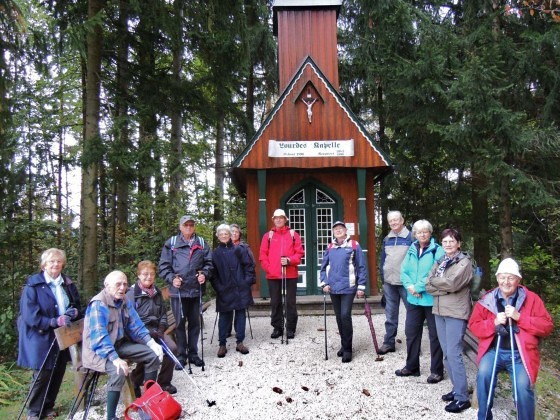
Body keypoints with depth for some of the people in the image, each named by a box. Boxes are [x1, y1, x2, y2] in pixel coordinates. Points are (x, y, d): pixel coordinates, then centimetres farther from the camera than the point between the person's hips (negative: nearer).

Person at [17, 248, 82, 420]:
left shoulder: (68, 284, 7)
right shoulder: (33, 285, -11)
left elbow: (77, 305, 15)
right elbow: (29, 315, -17)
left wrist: (75, 311, -9)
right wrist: (54, 322, -26)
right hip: (41, 337, -5)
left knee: (58, 373, 13)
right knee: (42, 375, 1)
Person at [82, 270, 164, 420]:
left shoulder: (125, 301, 1)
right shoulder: (98, 304, -22)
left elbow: (136, 326, 5)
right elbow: (99, 337, -30)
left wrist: (152, 343, -9)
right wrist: (115, 359, -39)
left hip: (119, 344, 8)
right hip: (98, 349, -7)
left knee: (153, 355, -3)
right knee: (119, 371, -34)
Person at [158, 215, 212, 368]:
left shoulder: (201, 243, 6)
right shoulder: (171, 243, 0)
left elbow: (208, 262, 10)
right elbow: (164, 265, 0)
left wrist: (204, 274, -7)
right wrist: (171, 278, -13)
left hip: (196, 290, 3)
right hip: (178, 290, -2)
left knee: (195, 322, 12)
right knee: (180, 323, 6)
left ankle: (193, 353, 26)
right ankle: (181, 355, 18)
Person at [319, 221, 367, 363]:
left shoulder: (354, 245, -3)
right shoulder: (329, 248, 11)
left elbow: (361, 267, -4)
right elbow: (324, 267, 14)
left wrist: (361, 286, -8)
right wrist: (324, 283, 2)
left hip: (348, 288, -5)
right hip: (333, 288, 5)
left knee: (345, 316, -11)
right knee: (339, 317, 11)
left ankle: (347, 349, 1)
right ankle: (344, 345, 27)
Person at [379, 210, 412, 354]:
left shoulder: (411, 237, -6)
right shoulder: (387, 239, 10)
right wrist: (383, 278, 12)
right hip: (389, 283, 5)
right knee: (390, 314, 11)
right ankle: (389, 342, 20)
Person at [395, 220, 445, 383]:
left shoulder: (437, 250, -9)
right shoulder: (411, 250, 9)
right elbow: (404, 272, 5)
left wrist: (418, 287, -17)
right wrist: (410, 286, -14)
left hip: (432, 299, -6)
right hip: (414, 299, 6)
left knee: (435, 335, 6)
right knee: (411, 332, 14)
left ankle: (436, 371, 19)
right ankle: (411, 366, 29)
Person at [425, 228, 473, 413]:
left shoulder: (464, 262, -5)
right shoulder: (439, 262, 13)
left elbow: (452, 283, -20)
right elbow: (429, 286, 3)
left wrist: (434, 280, -5)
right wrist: (446, 287, -12)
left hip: (456, 313, -7)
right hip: (439, 311, 7)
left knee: (454, 354, -7)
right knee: (447, 354, 12)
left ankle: (462, 397, 1)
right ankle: (457, 389, 24)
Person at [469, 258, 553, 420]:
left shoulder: (531, 299, 3)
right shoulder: (487, 300, 6)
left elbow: (547, 326, -3)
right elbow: (473, 325, 5)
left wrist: (519, 317, -15)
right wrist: (494, 323, -13)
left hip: (520, 353, -1)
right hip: (494, 350, 1)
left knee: (523, 386, -25)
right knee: (483, 374, -24)